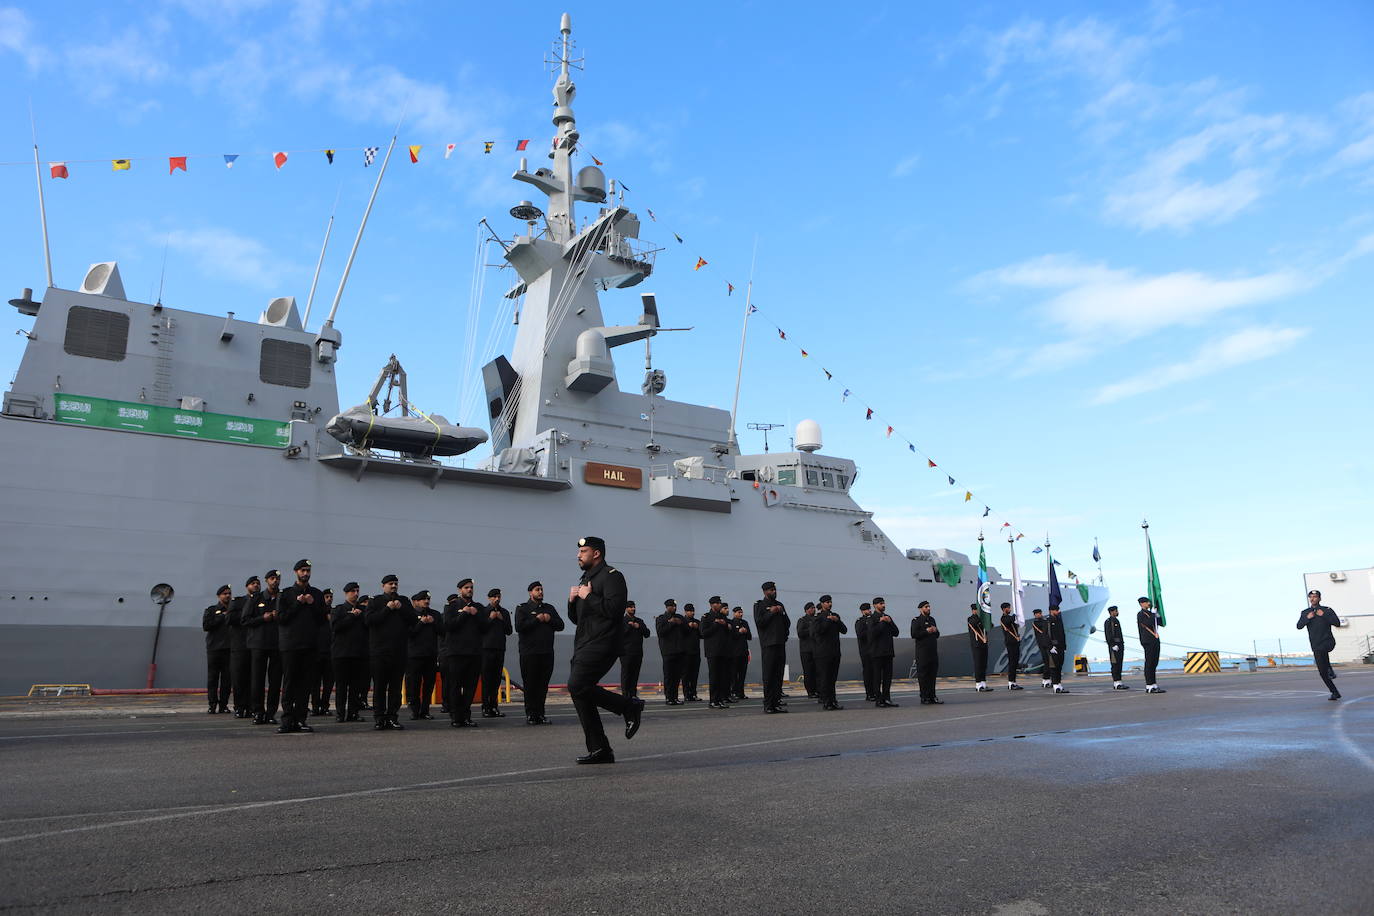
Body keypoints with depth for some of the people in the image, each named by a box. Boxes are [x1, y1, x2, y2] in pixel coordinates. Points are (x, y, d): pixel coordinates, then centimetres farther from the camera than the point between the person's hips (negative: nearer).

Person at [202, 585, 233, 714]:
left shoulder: (234, 610, 14)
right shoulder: (211, 610, 10)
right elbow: (205, 626, -5)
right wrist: (222, 616, -6)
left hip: (229, 648, 1)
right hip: (214, 648, -1)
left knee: (227, 678, 0)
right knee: (212, 677, -1)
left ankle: (223, 705, 5)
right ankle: (212, 705, 4)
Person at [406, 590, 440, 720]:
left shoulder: (435, 614, 14)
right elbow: (409, 632, -9)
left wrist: (433, 622, -7)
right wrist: (421, 622, -15)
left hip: (431, 655, 4)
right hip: (415, 655, -4)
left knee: (429, 684, 5)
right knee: (414, 685, -3)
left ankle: (425, 711, 12)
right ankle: (415, 711, 5)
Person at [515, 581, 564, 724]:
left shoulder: (550, 608, 19)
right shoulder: (522, 608, 5)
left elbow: (560, 625, 12)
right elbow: (519, 626, -12)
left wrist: (549, 619, -5)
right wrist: (537, 620, -11)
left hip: (547, 653, 4)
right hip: (529, 653, -4)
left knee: (543, 685, 3)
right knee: (530, 685, -3)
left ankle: (540, 714, 8)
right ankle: (530, 715, 3)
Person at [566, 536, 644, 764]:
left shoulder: (611, 576, -5)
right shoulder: (586, 579, 24)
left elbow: (615, 608, -21)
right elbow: (576, 619, 26)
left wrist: (588, 597, -13)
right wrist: (572, 600, 6)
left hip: (601, 643, -9)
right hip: (584, 645, 10)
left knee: (578, 686, -22)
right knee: (580, 693, 5)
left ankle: (630, 708, -7)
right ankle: (599, 751, 12)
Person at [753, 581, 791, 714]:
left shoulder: (779, 605, 19)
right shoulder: (759, 605, 2)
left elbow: (788, 623, 20)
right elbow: (759, 623, -10)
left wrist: (782, 613, 4)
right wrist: (771, 613, -11)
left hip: (781, 643, 6)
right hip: (768, 644, -6)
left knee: (779, 674, 4)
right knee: (768, 675, -6)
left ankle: (777, 702, 7)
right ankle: (768, 704, -3)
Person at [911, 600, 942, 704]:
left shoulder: (932, 619, 18)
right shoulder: (916, 620, -4)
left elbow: (937, 635, 21)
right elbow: (914, 634, -14)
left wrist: (935, 631, -1)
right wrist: (926, 631, -14)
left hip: (933, 650, 7)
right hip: (922, 652, -7)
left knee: (933, 673, 8)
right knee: (923, 674, -3)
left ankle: (932, 696, 14)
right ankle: (924, 697, 1)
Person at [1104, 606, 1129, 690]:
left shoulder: (1116, 621, 19)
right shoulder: (1108, 622, -9)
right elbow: (1108, 635, -16)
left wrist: (1122, 644, 18)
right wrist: (1113, 645, -20)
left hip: (1120, 645, 9)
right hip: (1114, 646, -9)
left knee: (1119, 664, 8)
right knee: (1115, 665, -8)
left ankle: (1118, 683, 11)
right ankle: (1116, 684, -7)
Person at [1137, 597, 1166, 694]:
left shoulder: (1150, 613, 18)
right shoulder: (1140, 614, -8)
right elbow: (1149, 623, -22)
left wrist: (1157, 615, 7)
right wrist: (1154, 615, -10)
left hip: (1155, 641, 9)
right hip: (1148, 642, -9)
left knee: (1154, 663, 11)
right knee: (1149, 663, -8)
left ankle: (1153, 684, 16)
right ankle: (1149, 686, -7)